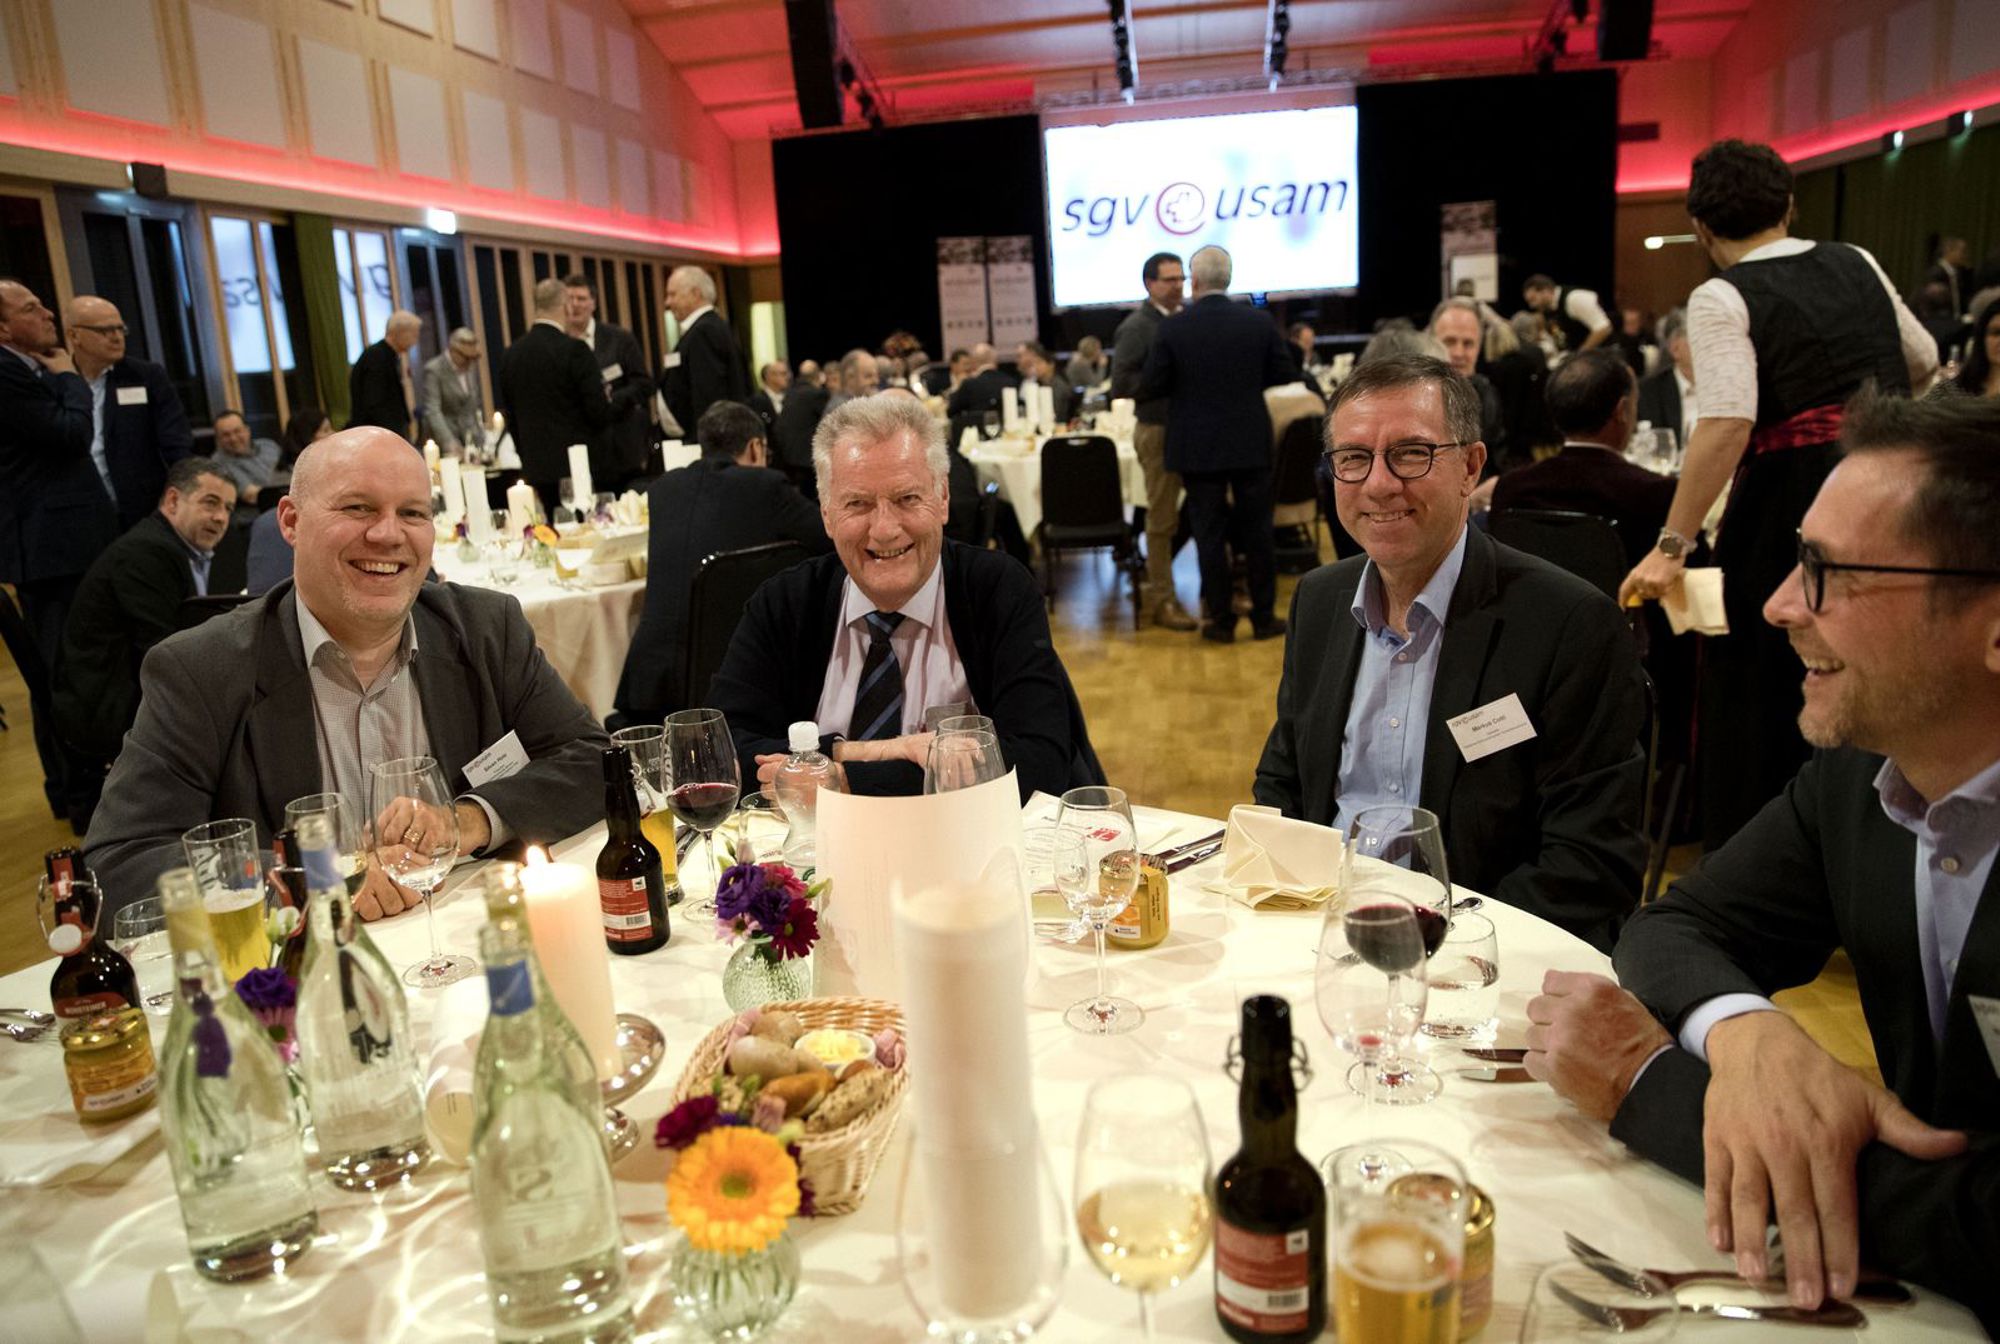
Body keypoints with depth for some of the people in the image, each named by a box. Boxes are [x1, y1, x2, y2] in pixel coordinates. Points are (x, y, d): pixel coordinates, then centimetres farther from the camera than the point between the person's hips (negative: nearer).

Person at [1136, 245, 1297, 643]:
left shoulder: (1172, 328, -10)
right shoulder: (1259, 321, -3)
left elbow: (1150, 387, -8)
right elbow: (1284, 373, 4)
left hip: (1198, 448, -1)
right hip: (1251, 443, 2)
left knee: (1210, 535, 5)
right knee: (1257, 532, 10)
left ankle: (1221, 620, 10)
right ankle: (1264, 617, 15)